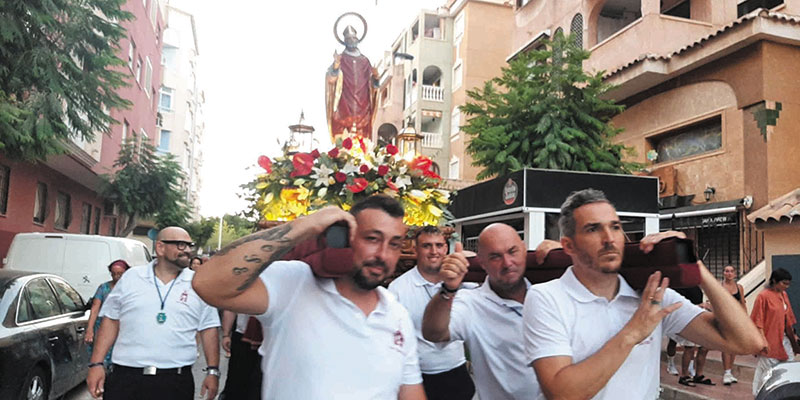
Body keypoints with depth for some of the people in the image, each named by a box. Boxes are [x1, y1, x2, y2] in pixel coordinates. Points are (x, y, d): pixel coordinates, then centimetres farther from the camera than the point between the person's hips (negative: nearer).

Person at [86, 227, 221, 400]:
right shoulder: (131, 277, 6)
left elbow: (209, 330, 4)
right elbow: (111, 321, 8)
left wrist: (213, 371, -2)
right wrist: (96, 364, 2)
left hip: (176, 382, 0)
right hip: (125, 377, 1)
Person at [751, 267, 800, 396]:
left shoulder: (784, 295, 7)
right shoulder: (763, 296, -15)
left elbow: (787, 317, 16)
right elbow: (758, 321, -14)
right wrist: (763, 340, -19)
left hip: (782, 338, 7)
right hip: (769, 340, -7)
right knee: (767, 370, 1)